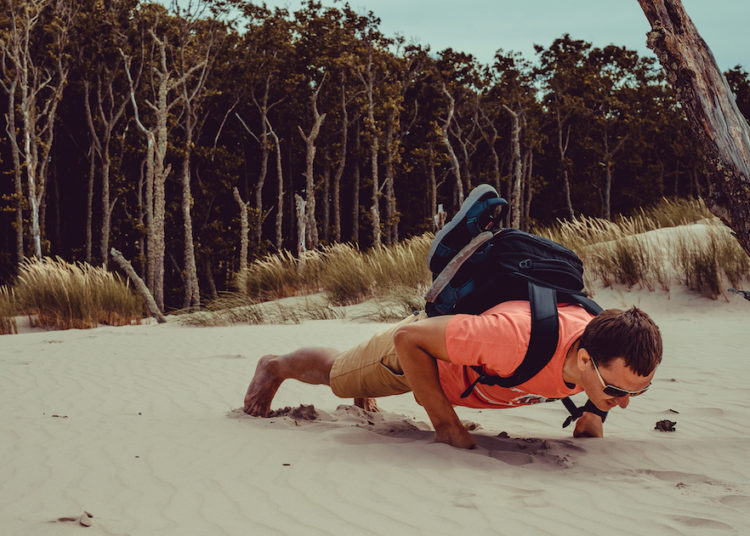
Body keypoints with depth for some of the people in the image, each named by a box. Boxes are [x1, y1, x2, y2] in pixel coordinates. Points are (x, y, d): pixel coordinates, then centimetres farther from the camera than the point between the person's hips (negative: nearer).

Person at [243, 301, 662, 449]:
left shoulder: (611, 352, -33)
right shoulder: (517, 340, -51)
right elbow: (409, 338, -37)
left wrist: (594, 414, -17)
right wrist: (446, 424, -35)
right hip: (423, 347, -4)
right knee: (336, 375, 27)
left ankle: (365, 390, 72)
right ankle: (274, 367, 57)